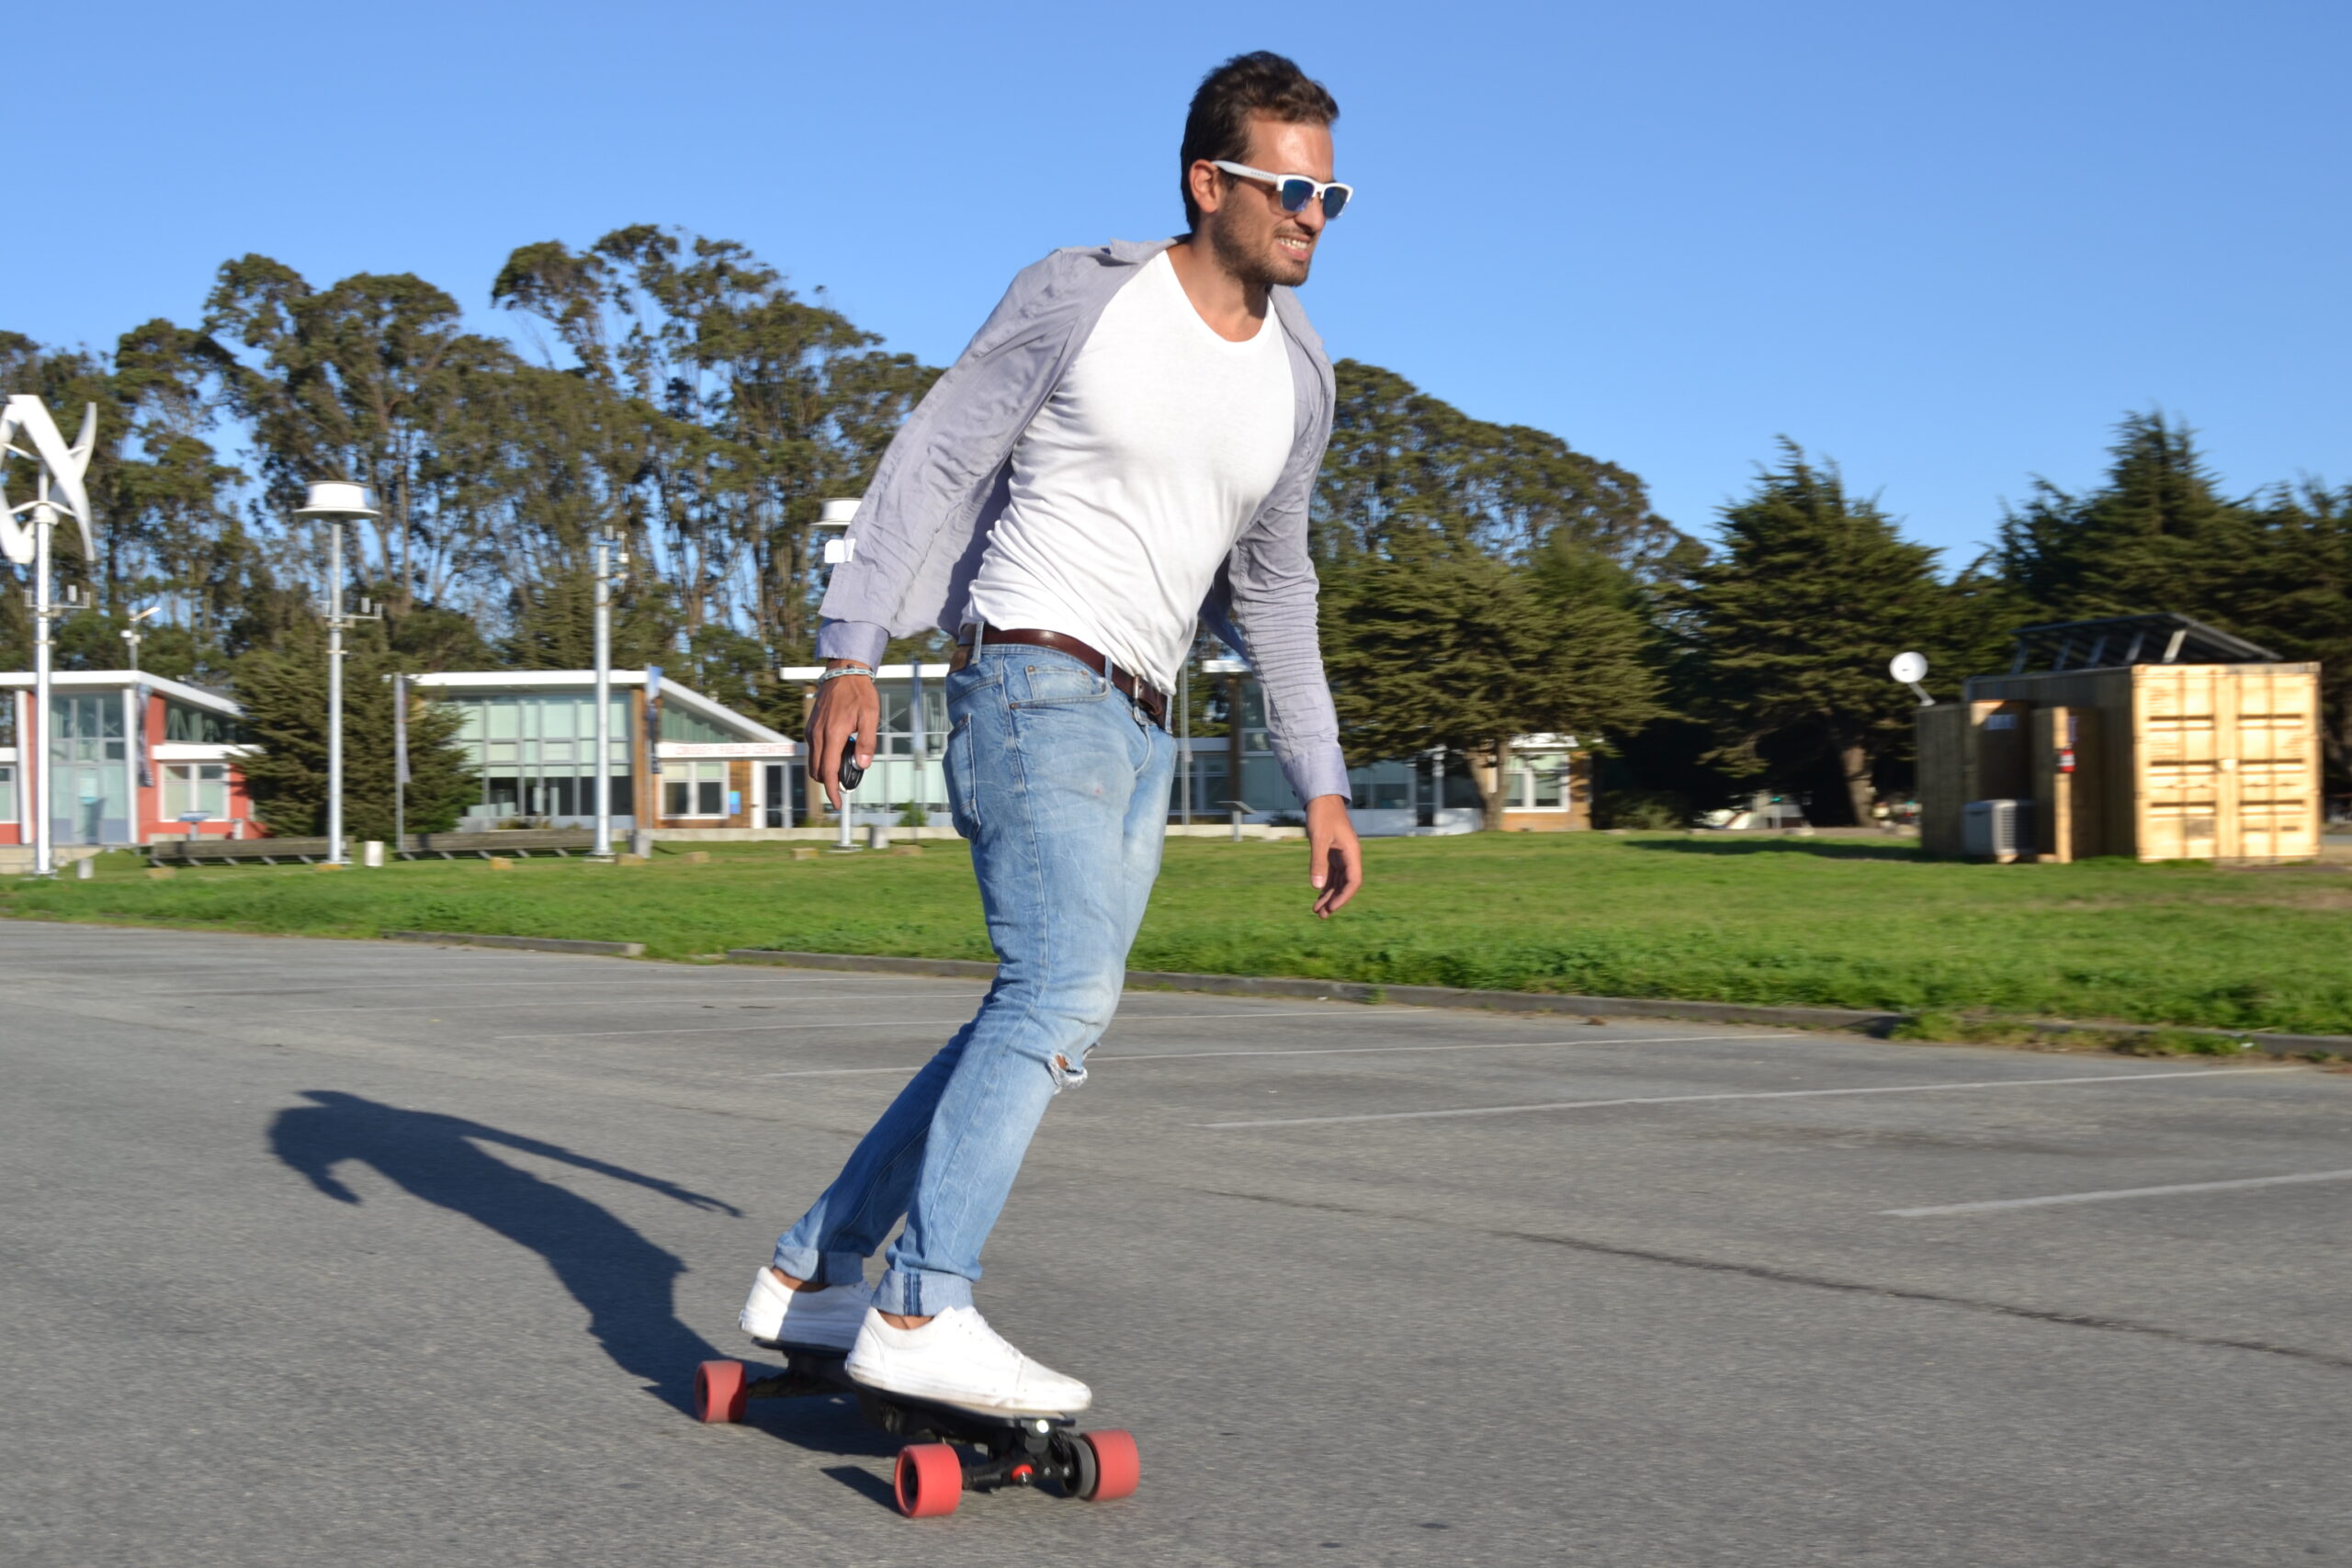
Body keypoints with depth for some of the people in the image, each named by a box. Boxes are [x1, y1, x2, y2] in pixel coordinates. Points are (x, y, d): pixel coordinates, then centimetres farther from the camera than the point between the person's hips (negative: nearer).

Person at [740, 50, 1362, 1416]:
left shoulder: (1299, 376, 12)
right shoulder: (1081, 298, -6)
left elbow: (1272, 588, 21)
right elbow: (935, 462, -3)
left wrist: (1321, 782, 19)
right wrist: (854, 650, -11)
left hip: (1141, 728, 7)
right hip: (1035, 683, -7)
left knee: (1046, 1023, 5)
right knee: (1064, 991, -23)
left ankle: (812, 1276, 14)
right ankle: (921, 1314, -22)